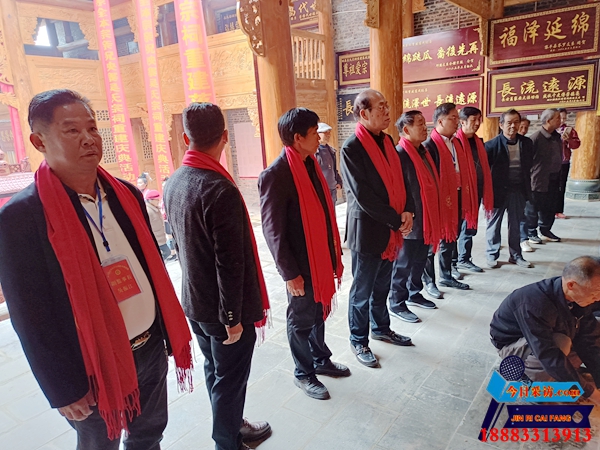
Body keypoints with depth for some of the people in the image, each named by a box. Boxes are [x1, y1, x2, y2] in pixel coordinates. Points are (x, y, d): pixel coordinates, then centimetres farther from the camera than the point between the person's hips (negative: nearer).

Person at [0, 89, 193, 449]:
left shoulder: (126, 194, 0)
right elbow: (31, 318, -14)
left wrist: (170, 331, 8)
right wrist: (64, 390, -10)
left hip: (151, 348, 5)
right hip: (94, 367, -4)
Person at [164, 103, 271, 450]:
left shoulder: (173, 183, 2)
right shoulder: (220, 190, -25)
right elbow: (230, 262, -25)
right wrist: (233, 316, -17)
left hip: (194, 302, 9)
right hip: (223, 308, -8)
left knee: (215, 372, 24)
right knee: (230, 382, 11)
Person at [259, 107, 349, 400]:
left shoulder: (311, 165, 6)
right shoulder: (275, 175, -19)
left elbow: (324, 212, 10)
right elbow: (273, 230, -18)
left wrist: (335, 255, 12)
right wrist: (289, 273, -15)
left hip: (321, 258, 7)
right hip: (301, 265, -7)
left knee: (319, 312, 22)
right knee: (302, 319, 11)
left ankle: (321, 360, 43)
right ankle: (303, 374, 31)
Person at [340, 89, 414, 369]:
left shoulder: (386, 141, 8)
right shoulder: (352, 148, -16)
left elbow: (399, 179, 11)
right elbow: (363, 196, -19)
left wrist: (406, 211, -5)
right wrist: (396, 221, -15)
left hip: (391, 229, 7)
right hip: (367, 230, -7)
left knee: (382, 286, 21)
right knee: (362, 290, 8)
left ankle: (381, 328, 40)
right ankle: (358, 340, 26)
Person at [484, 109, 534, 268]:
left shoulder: (526, 143, 4)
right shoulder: (492, 145, -11)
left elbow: (528, 166, 12)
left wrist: (527, 188, 9)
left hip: (518, 190, 4)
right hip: (498, 190, -4)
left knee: (516, 224, 13)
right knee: (494, 224, 6)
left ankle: (516, 255, 26)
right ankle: (492, 255, 19)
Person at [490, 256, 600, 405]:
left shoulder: (579, 297, -16)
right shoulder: (534, 304, -39)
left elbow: (588, 340, -11)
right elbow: (550, 357, -38)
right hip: (511, 343, -7)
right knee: (561, 343, -35)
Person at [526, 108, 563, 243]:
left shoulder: (557, 137, 9)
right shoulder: (536, 137, -15)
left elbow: (559, 157, 18)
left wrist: (559, 176, 15)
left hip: (554, 180, 8)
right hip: (539, 180, -7)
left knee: (550, 207, 15)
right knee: (533, 208, 4)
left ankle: (545, 231, 29)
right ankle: (531, 233, 16)